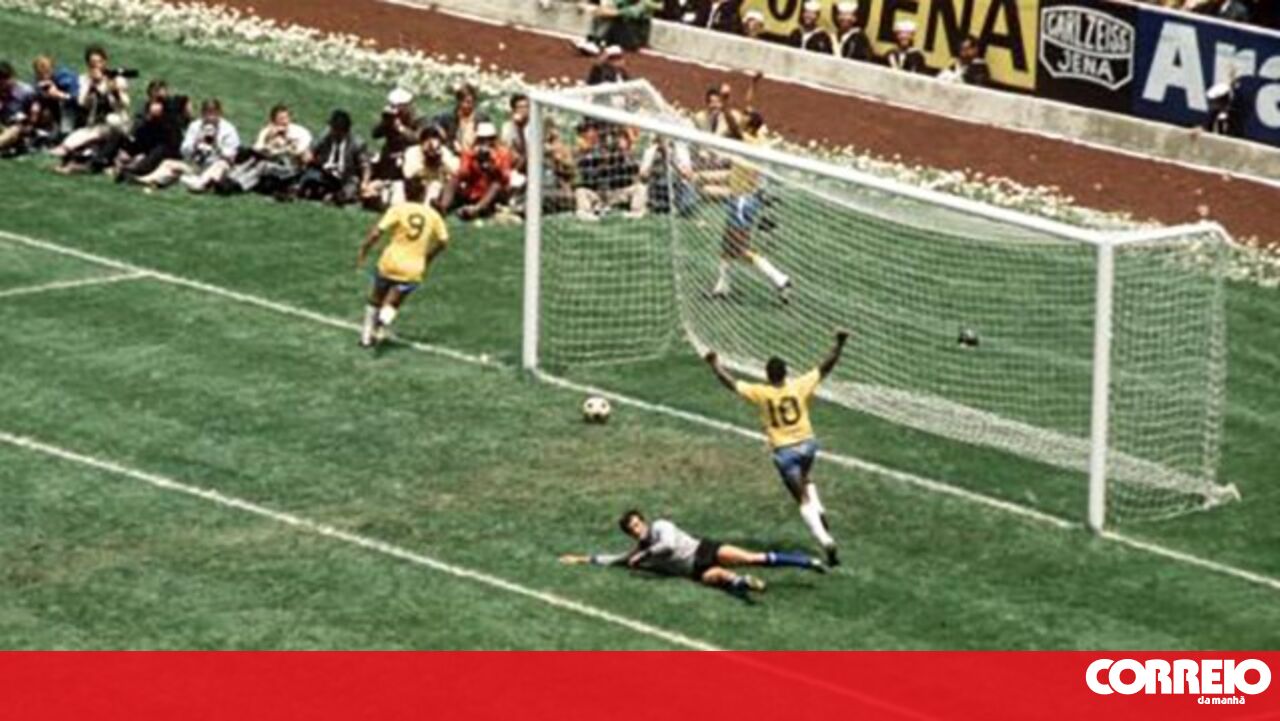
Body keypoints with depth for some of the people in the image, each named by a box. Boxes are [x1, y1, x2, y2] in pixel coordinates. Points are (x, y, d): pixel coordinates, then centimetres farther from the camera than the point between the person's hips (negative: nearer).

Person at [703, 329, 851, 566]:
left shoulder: (761, 393, -12)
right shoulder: (799, 387, -9)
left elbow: (730, 383, -4)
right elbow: (826, 366, -5)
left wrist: (714, 363, 9)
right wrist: (839, 344, 2)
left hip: (784, 450, -3)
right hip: (807, 444, 3)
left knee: (803, 500, 0)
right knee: (806, 481, 34)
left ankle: (826, 541, -11)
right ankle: (820, 511, 10)